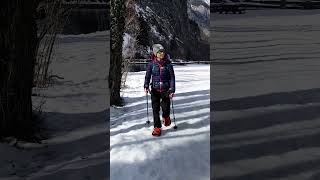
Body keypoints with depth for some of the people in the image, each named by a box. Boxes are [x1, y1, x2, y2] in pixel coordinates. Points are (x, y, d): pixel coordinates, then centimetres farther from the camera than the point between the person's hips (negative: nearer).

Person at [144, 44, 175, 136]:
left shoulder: (168, 64, -4)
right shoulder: (151, 64, -2)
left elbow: (172, 77, -2)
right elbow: (147, 76, 4)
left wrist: (172, 90, -8)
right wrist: (146, 86, -10)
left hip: (166, 89, -1)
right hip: (155, 89, 1)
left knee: (166, 108, 0)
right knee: (155, 109, 0)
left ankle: (166, 117, 36)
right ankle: (157, 127, 13)